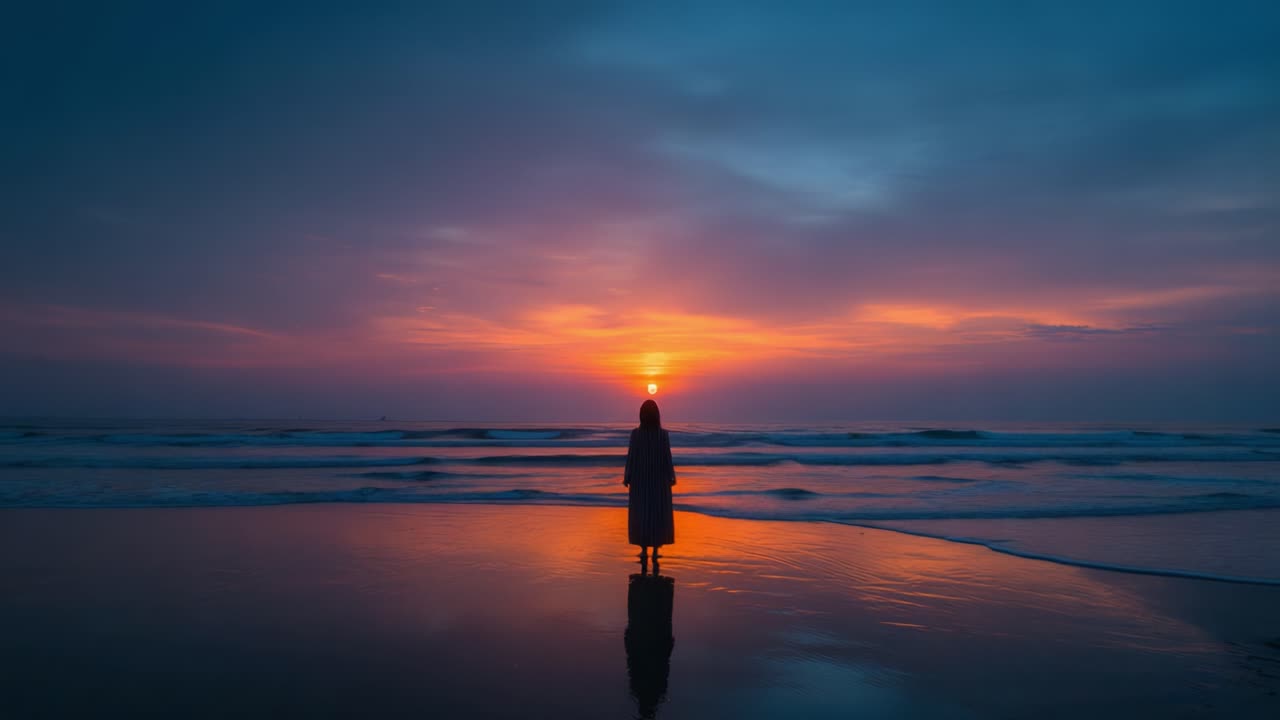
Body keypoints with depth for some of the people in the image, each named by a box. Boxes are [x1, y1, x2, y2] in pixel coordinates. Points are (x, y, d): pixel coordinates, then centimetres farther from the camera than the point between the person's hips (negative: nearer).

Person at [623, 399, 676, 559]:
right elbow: (667, 457, -8)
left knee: (641, 513, 9)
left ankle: (644, 549, 10)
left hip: (640, 478, 0)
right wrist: (672, 477, 5)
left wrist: (627, 478, 2)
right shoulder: (664, 434, -11)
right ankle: (656, 550, 10)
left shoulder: (635, 433, -12)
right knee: (658, 513, 9)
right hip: (659, 478, 0)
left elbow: (631, 457, -9)